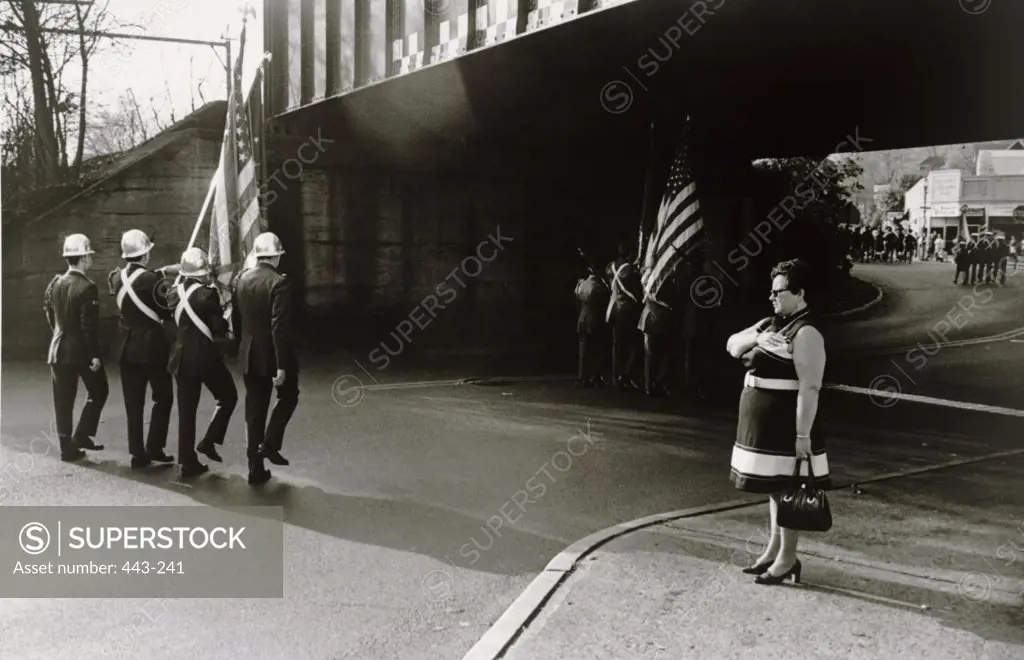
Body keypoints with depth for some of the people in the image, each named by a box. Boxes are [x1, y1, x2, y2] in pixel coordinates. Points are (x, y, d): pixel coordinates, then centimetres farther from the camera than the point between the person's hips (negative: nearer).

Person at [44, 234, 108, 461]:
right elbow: (89, 325, -19)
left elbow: (50, 317, 11)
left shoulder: (54, 284, 3)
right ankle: (82, 435, 9)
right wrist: (95, 355, -15)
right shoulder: (87, 287, -17)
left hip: (59, 349, 6)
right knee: (98, 391, 14)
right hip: (82, 350, -6)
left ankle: (67, 447, 11)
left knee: (63, 400, 8)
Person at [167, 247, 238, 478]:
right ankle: (208, 441, 8)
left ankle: (187, 461, 11)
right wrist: (226, 337, 8)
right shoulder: (208, 294, -15)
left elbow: (177, 322, 9)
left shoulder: (174, 293, 2)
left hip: (182, 357, 6)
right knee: (228, 397, 16)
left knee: (186, 410, 9)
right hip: (207, 356, -6)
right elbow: (219, 329, -12)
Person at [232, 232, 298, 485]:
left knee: (254, 411, 11)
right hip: (273, 355, -5)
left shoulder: (241, 280, 3)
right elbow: (279, 327, -21)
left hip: (249, 355, 5)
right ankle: (269, 443, 5)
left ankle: (255, 469, 15)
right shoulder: (278, 283, -16)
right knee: (288, 396, 20)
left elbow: (237, 319, 9)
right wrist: (282, 365, -20)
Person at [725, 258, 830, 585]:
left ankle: (788, 558, 12)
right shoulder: (771, 324, 12)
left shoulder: (806, 334, -16)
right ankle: (774, 548, 29)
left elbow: (809, 388, -21)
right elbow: (732, 345, 9)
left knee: (787, 488, 0)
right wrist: (757, 338, -11)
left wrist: (803, 434, -24)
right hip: (765, 422, 9)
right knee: (774, 486, 17)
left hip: (787, 423, -9)